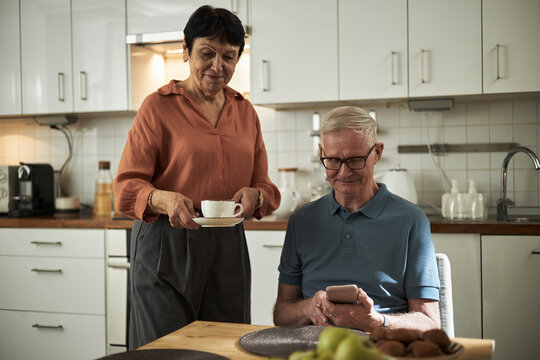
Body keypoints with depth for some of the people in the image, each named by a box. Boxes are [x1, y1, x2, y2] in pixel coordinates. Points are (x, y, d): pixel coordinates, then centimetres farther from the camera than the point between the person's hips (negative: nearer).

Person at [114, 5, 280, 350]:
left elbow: (265, 186, 14)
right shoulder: (159, 105, -2)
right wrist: (164, 199, -26)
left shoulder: (245, 111, 12)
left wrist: (254, 195, -9)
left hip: (227, 247, 5)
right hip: (167, 246, -4)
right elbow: (126, 188, -6)